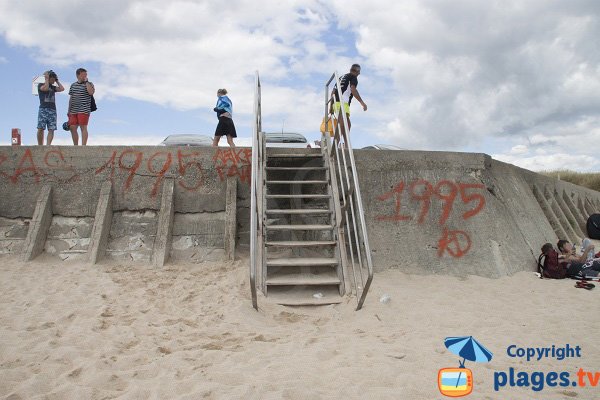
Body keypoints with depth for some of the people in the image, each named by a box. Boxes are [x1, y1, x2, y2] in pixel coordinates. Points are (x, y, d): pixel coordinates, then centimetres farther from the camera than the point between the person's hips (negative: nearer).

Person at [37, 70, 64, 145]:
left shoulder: (53, 87, 21)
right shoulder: (40, 85, 10)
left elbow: (62, 88, 6)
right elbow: (45, 88, -11)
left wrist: (57, 81, 15)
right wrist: (47, 79, 1)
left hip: (53, 110, 4)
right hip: (43, 109, -4)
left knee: (51, 129, -8)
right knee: (40, 129, -8)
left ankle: (48, 146, -11)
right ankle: (40, 146, -2)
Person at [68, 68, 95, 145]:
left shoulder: (89, 84, 3)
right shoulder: (73, 85, 16)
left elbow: (91, 92, -19)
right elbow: (71, 98, 19)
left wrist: (86, 81, -10)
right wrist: (69, 110, 16)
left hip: (84, 110, -5)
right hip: (73, 111, 5)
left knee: (83, 128, -8)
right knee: (72, 128, 2)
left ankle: (83, 146, -8)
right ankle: (75, 146, 10)